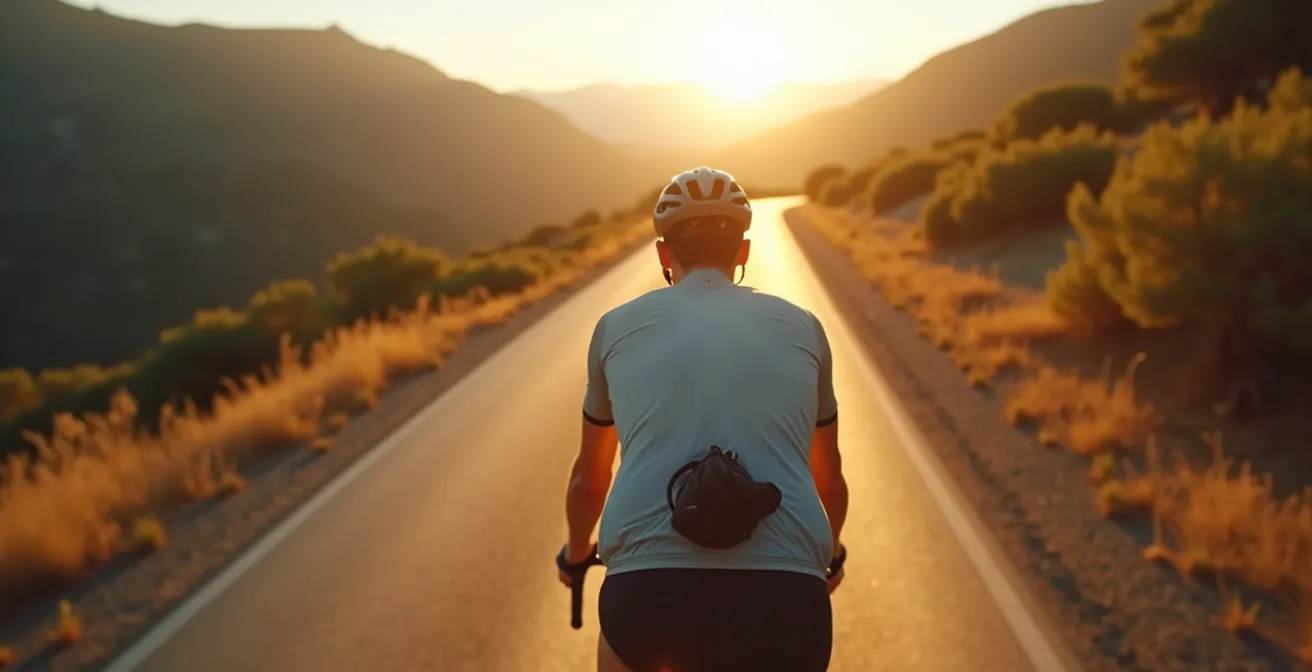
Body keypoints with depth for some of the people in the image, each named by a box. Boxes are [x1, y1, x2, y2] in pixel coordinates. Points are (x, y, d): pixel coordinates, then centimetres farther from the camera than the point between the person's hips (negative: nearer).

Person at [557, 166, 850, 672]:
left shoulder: (619, 325, 17)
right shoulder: (801, 327, 19)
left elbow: (589, 478, 30)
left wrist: (576, 554, 49)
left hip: (648, 593, 0)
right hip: (786, 597, 1)